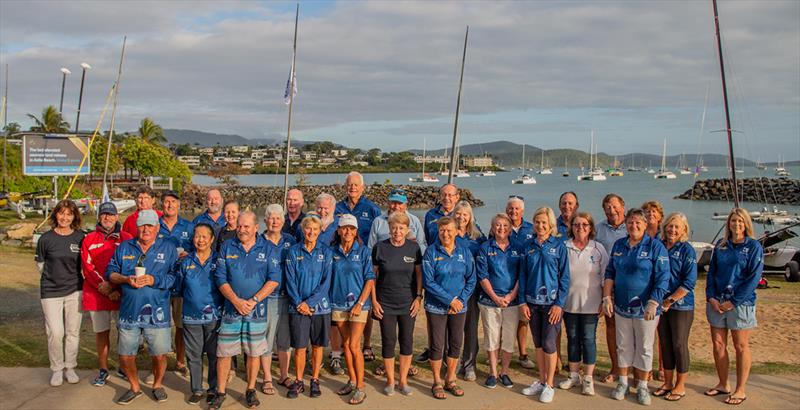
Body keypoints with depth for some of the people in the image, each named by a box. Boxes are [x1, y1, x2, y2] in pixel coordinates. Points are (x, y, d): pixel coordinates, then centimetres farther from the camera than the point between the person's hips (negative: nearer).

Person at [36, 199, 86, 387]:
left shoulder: (80, 237, -2)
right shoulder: (46, 238, -6)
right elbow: (40, 264, 7)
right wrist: (54, 276, 7)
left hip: (74, 290, 1)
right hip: (51, 292, -1)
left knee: (73, 332, 8)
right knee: (55, 332, -4)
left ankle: (70, 367, 24)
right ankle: (57, 369, 15)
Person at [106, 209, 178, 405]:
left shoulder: (168, 249, 3)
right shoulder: (124, 248, 10)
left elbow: (175, 277, -5)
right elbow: (110, 272, 10)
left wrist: (154, 280, -19)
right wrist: (126, 279, -9)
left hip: (157, 313, -2)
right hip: (129, 311, 2)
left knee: (160, 354, 2)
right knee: (125, 355, 7)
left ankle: (158, 385, 28)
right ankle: (135, 387, 31)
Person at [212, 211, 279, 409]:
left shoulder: (267, 248, 0)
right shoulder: (227, 248, 3)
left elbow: (274, 279, -5)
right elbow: (221, 278, -1)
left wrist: (253, 300, -12)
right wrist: (236, 301, -12)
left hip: (257, 310, -1)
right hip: (231, 309, 1)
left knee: (254, 352, 7)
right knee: (223, 352, 2)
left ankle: (251, 390, 22)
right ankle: (220, 392, 16)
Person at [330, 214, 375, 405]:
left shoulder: (363, 251, -5)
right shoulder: (332, 251, 3)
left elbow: (370, 280, -6)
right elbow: (327, 277, 9)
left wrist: (360, 303, -12)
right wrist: (328, 300, 1)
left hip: (358, 304, -3)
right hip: (338, 304, 3)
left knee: (354, 345, -8)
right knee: (346, 344, 11)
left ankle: (360, 387, 1)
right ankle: (352, 381, 25)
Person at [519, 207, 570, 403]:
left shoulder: (559, 246, -3)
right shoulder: (529, 247, 6)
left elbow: (564, 276, -4)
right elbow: (523, 275, 7)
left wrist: (559, 303, -11)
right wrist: (522, 302, 0)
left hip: (551, 302, -3)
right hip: (532, 302, 4)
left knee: (548, 343, -3)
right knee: (538, 343, 11)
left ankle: (549, 385, 11)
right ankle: (541, 381, 24)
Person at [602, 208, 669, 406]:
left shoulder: (655, 246, -8)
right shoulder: (619, 245, 6)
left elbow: (662, 278, -12)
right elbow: (610, 273, 10)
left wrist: (653, 304, -18)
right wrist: (607, 297, 0)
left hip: (644, 308, -4)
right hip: (621, 306, 4)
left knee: (644, 348, 7)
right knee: (623, 346, 13)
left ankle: (642, 386, 20)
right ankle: (623, 383, 26)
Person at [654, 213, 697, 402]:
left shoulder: (687, 250, -9)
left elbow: (689, 282, -13)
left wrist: (670, 300, -15)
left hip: (681, 305, -5)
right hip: (661, 304, 5)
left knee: (679, 344, 3)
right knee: (665, 343, 12)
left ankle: (680, 386, 17)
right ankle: (668, 382, 25)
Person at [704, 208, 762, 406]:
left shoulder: (754, 246, -4)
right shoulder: (720, 246, 9)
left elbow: (754, 278, -11)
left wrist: (733, 301, -15)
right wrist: (711, 297, -4)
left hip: (740, 303, -4)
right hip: (716, 302, 5)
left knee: (741, 346, 4)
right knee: (718, 344, 9)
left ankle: (740, 390, 13)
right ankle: (723, 384, 22)